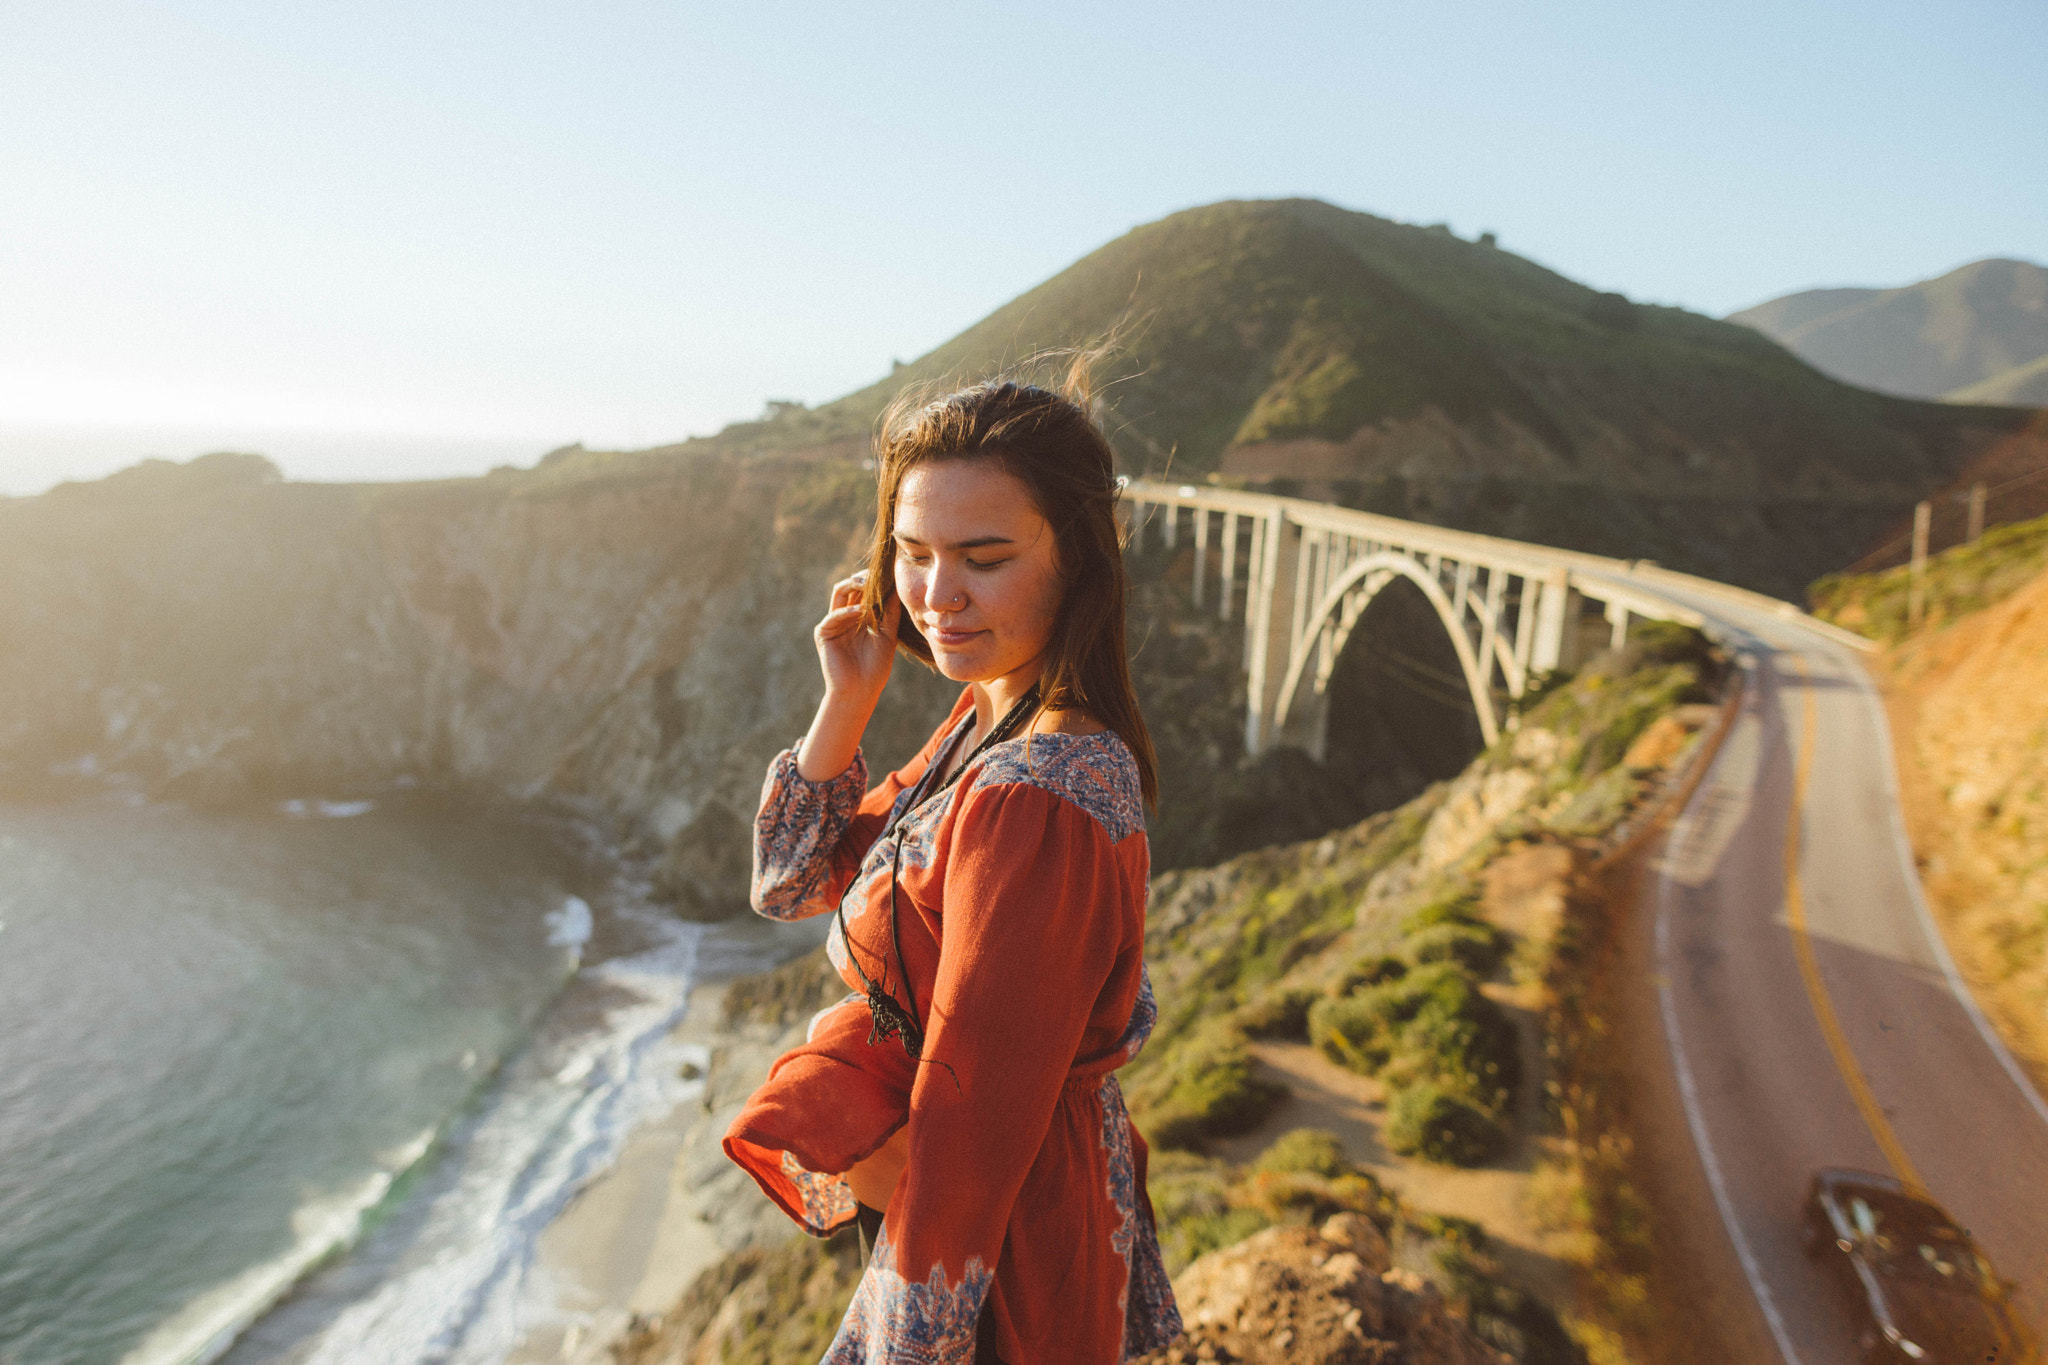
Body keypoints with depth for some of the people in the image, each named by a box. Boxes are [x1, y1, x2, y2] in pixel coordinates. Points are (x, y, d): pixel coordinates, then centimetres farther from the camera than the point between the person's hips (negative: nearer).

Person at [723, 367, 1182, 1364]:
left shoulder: (1033, 804, -34)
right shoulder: (991, 717, -4)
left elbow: (970, 1132, -26)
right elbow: (794, 883, 1)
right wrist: (846, 703, -10)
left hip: (1001, 1238, -8)